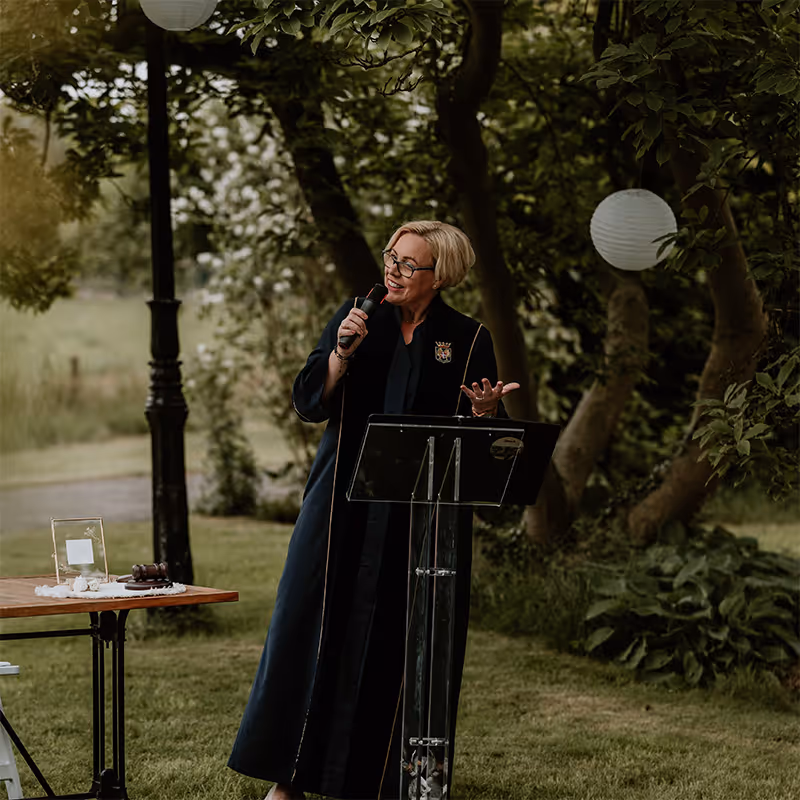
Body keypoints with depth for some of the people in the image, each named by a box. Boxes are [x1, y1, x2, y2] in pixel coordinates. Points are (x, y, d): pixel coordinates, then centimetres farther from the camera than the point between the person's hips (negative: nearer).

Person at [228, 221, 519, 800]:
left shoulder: (468, 340, 2)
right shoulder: (357, 318, 6)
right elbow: (310, 403, -1)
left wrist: (485, 409, -20)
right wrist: (342, 351, -15)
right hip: (344, 506, 1)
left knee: (408, 640, 0)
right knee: (316, 627, -1)